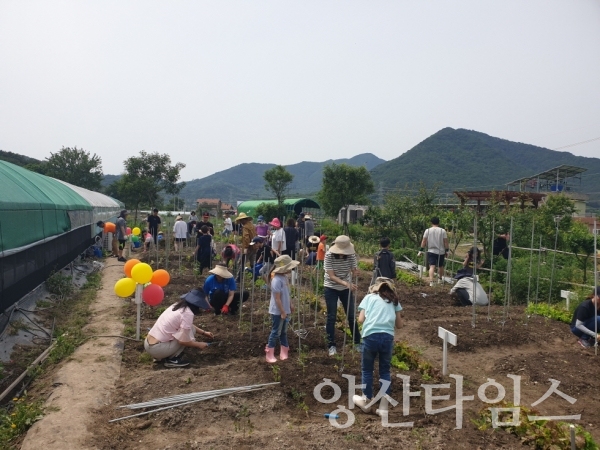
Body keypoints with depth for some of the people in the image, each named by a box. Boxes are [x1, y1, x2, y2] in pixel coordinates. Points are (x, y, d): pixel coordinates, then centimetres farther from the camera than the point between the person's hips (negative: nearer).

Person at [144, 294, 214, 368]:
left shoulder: (177, 306, 10)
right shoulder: (188, 313, -16)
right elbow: (183, 340, -13)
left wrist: (204, 333, 32)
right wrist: (198, 345, 3)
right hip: (157, 349, -8)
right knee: (190, 330, -2)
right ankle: (172, 359, 1)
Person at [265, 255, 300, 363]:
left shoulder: (285, 277, 6)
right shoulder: (277, 280, -24)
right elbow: (277, 299, -23)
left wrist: (290, 306, 21)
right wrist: (282, 312, -20)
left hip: (284, 310, 9)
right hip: (278, 312, -9)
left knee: (283, 332, 16)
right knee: (276, 332, 0)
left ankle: (284, 353, 27)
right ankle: (269, 355, 12)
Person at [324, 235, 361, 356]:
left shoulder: (351, 254, -17)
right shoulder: (329, 255, -24)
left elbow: (355, 270, -14)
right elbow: (331, 276, -25)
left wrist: (355, 272, -39)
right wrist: (346, 283, -38)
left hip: (346, 288, 2)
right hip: (331, 288, -2)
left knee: (351, 316, 9)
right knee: (332, 317, 1)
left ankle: (357, 342, 26)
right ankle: (331, 345, 14)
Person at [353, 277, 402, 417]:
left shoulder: (369, 297, 15)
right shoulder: (394, 300, 19)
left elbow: (361, 319, 7)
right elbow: (399, 324, 18)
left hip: (370, 336, -1)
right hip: (388, 337, 2)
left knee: (367, 370, 17)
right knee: (385, 370, 17)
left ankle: (366, 402, 31)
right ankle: (383, 407, 16)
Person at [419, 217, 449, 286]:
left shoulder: (427, 230, -1)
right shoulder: (442, 231, -1)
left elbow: (424, 241, -2)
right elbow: (445, 242, -2)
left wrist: (421, 250, 3)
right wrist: (446, 251, 4)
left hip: (431, 251, -1)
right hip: (441, 252, 1)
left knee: (432, 266, -7)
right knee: (440, 266, 20)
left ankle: (431, 281, -21)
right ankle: (440, 279, 37)